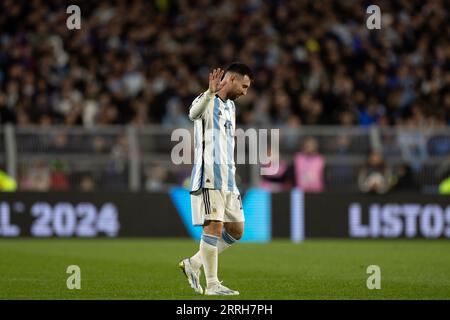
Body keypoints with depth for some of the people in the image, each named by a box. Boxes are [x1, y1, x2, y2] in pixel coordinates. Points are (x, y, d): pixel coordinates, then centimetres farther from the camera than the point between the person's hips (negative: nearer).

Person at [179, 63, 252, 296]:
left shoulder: (230, 106, 21)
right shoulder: (207, 101, -7)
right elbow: (194, 113, -32)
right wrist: (210, 93, -48)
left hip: (227, 178, 9)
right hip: (208, 177, -9)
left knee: (236, 230, 7)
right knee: (214, 226, -12)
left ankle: (194, 264, 17)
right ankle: (212, 284, -8)